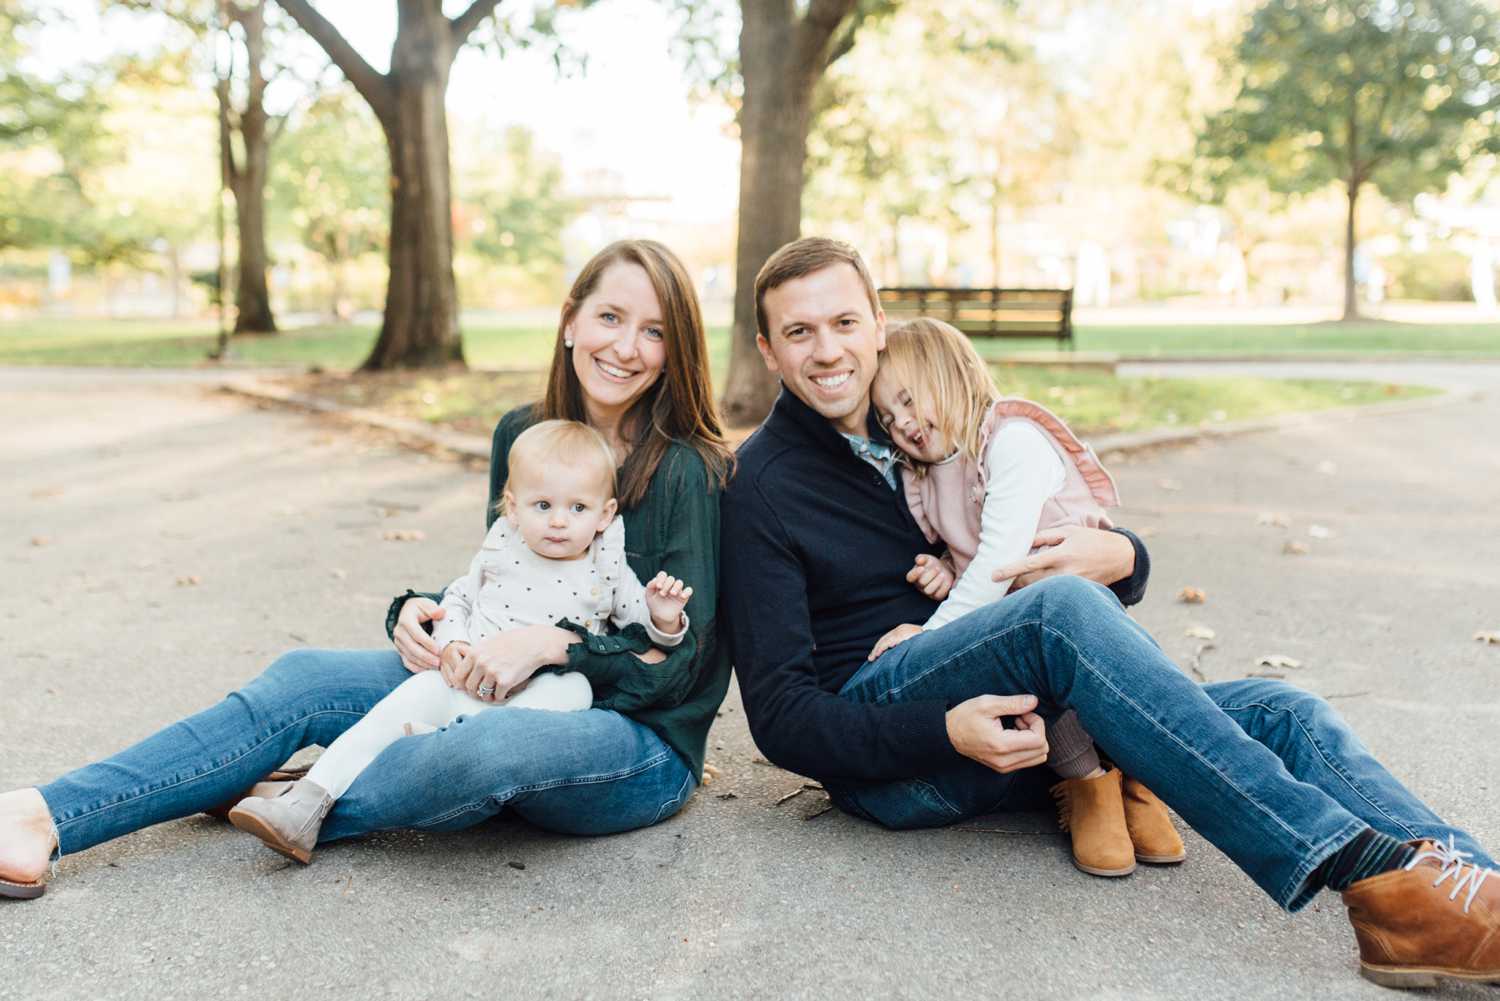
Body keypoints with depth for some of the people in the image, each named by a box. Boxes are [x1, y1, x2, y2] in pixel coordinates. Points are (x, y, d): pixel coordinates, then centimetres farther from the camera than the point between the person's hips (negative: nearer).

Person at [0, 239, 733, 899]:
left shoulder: (688, 472, -14)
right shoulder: (522, 435, 4)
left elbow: (676, 664, -13)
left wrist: (554, 643, -26)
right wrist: (419, 610, -8)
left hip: (644, 740, -5)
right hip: (514, 691, 6)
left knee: (489, 746, -38)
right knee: (306, 678, -12)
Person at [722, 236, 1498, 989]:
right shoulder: (760, 487, -2)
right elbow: (781, 718, -9)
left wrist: (1117, 557, -9)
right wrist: (947, 732, -24)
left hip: (1012, 712, 6)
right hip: (881, 748, -6)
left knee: (1280, 712, -14)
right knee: (1063, 606, -34)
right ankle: (1367, 872, -40)